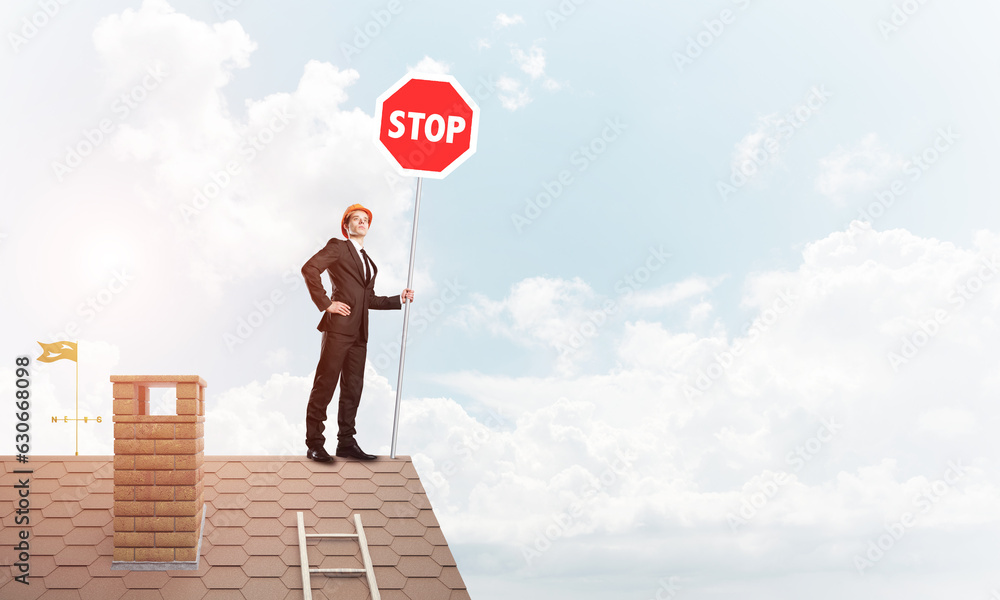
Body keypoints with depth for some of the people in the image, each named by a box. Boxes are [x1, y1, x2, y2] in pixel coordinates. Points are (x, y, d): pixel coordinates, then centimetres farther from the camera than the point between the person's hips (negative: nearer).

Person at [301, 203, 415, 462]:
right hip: (339, 326, -7)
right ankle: (314, 444, 0)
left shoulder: (369, 262, 24)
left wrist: (399, 299, 15)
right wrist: (326, 304, -15)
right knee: (325, 385, -5)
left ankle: (346, 443, 16)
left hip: (359, 332, 7)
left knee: (353, 388, 9)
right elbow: (309, 268, -12)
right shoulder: (337, 247, 2)